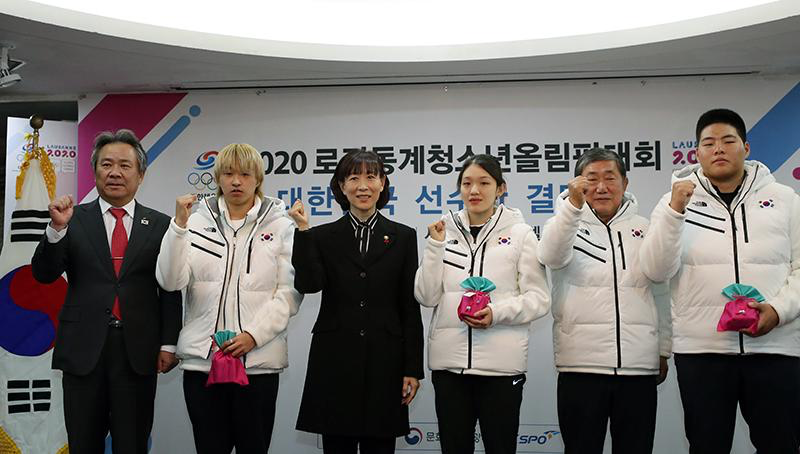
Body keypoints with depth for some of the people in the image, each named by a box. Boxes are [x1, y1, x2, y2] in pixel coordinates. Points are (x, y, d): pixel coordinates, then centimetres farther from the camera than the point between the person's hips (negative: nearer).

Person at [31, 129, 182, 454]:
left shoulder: (159, 225, 3)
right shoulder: (74, 219, 3)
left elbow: (170, 290, 3)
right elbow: (43, 274, -2)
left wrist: (168, 344, -2)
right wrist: (57, 228, -17)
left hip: (138, 352, 0)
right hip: (83, 350, 1)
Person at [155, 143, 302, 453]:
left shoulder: (279, 225, 3)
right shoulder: (198, 222, 5)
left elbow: (289, 292, -2)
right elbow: (171, 281, -5)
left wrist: (253, 336, -12)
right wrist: (180, 224, -15)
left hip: (258, 360, -1)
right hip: (201, 358, 1)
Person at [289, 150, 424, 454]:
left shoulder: (403, 237, 6)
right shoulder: (322, 237, 6)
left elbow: (410, 307, 3)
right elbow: (307, 285, -12)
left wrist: (413, 368, 0)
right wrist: (303, 231, -14)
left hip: (385, 362, 0)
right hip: (335, 361, 0)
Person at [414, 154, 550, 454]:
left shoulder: (520, 233, 2)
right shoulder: (445, 232, 8)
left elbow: (539, 299, -2)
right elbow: (426, 297, 2)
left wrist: (497, 313, -17)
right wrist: (435, 245, -6)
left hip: (501, 362, -2)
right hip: (449, 361, 2)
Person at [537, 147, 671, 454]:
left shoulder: (644, 230, 12)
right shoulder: (568, 224, 4)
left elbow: (661, 294, 15)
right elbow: (552, 256, -19)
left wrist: (663, 351, 13)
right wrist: (573, 204, -32)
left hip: (639, 365, 2)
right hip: (581, 365, -2)